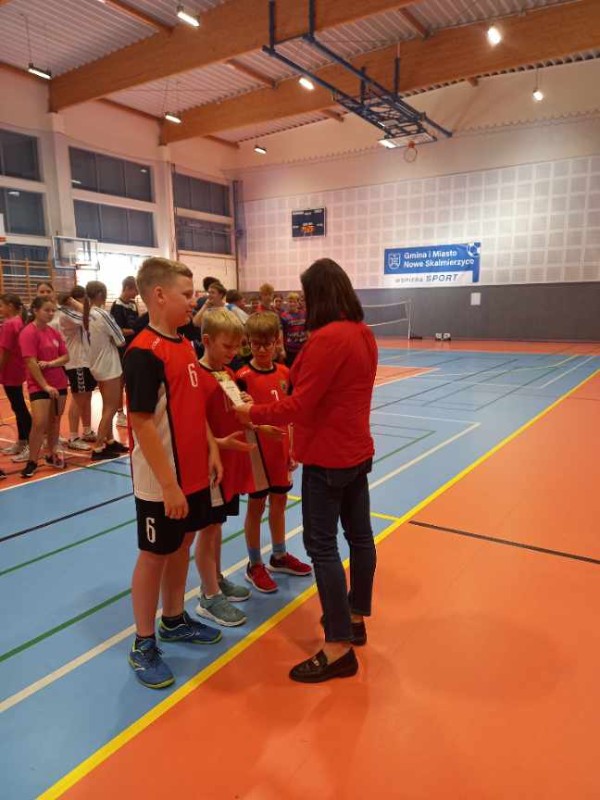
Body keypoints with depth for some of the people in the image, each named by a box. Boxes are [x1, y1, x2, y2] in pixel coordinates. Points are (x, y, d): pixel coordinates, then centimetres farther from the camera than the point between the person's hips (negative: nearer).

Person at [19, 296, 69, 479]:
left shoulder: (54, 332, 8)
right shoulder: (28, 332, -11)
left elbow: (65, 357, 7)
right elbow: (31, 362, -16)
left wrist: (50, 363, -13)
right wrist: (45, 385, -17)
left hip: (59, 383, 6)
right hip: (39, 385, -6)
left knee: (55, 421, 12)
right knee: (39, 423, -10)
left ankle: (52, 455, 26)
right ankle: (32, 461, 2)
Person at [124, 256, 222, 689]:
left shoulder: (186, 346, 6)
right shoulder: (144, 353, -20)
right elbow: (141, 424, -22)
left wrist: (212, 450, 10)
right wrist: (169, 484, -21)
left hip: (194, 474, 8)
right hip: (163, 483, -8)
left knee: (182, 546, 20)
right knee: (155, 555, 7)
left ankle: (174, 620, 40)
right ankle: (143, 646, 26)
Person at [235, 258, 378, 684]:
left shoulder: (327, 338, -22)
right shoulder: (364, 335, 5)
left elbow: (300, 406, -21)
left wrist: (253, 413, -7)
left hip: (328, 457, -9)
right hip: (357, 451, 9)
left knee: (322, 547, 0)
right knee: (360, 535, 16)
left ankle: (339, 648, 10)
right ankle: (355, 619, 34)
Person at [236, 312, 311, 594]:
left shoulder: (284, 373, 3)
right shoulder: (243, 377, -14)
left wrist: (293, 446, 9)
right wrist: (258, 425, -28)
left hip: (280, 449, 6)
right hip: (257, 449, -5)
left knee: (279, 502, 18)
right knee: (256, 506, 7)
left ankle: (279, 556, 37)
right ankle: (254, 565, 24)